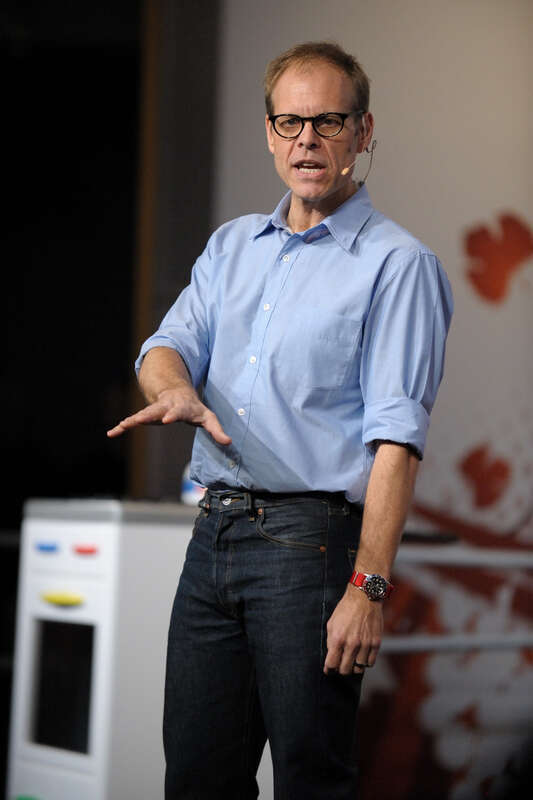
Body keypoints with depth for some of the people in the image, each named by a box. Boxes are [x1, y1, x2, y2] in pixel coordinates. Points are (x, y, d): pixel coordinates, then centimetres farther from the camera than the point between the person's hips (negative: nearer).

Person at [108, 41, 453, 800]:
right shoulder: (232, 244, 17)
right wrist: (176, 389, -18)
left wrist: (369, 586, -18)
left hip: (312, 540, -6)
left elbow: (397, 439, -11)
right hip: (214, 530, 6)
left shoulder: (398, 264, -4)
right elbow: (170, 343, 8)